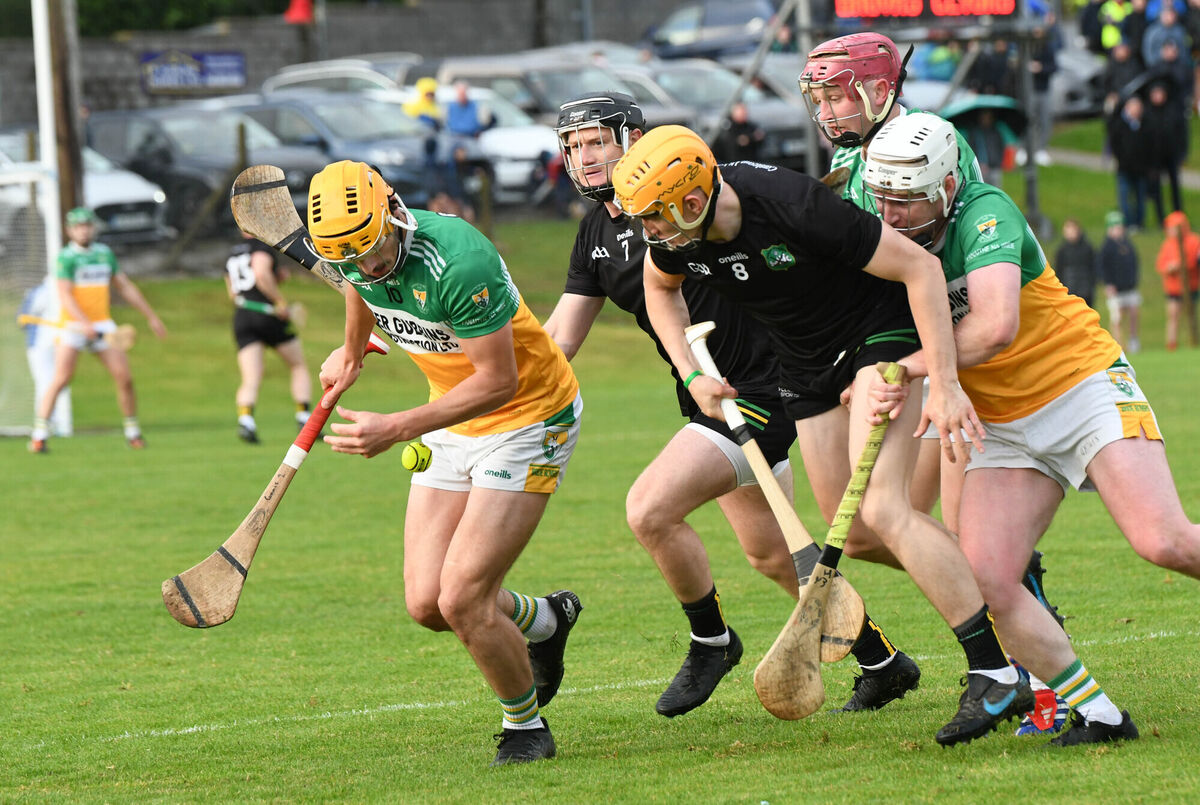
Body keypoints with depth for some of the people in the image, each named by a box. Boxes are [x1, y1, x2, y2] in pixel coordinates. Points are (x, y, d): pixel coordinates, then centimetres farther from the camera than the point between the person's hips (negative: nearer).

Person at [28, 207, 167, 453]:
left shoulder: (105, 253, 13)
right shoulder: (66, 257, -5)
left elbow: (126, 287, 20)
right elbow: (65, 295, -16)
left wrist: (151, 316, 19)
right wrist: (84, 323, -31)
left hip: (103, 324, 5)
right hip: (73, 325, -5)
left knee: (125, 377, -2)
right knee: (61, 379, -15)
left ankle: (133, 432, 12)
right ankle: (39, 435, -11)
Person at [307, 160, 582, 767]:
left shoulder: (459, 260, -33)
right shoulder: (357, 254, -10)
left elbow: (498, 381, -28)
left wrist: (399, 429, -31)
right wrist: (351, 353, 35)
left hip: (528, 416, -7)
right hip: (454, 423, 7)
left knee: (461, 600, -14)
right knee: (425, 603, 1)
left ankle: (526, 727, 12)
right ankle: (544, 620, 30)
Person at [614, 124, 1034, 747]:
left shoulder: (796, 207, -34)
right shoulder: (673, 234, -15)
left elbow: (919, 268, -27)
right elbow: (660, 287, 12)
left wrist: (945, 385, -29)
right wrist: (691, 374, -1)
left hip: (883, 331, -7)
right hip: (808, 367, 7)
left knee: (881, 509, -22)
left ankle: (996, 676, -20)